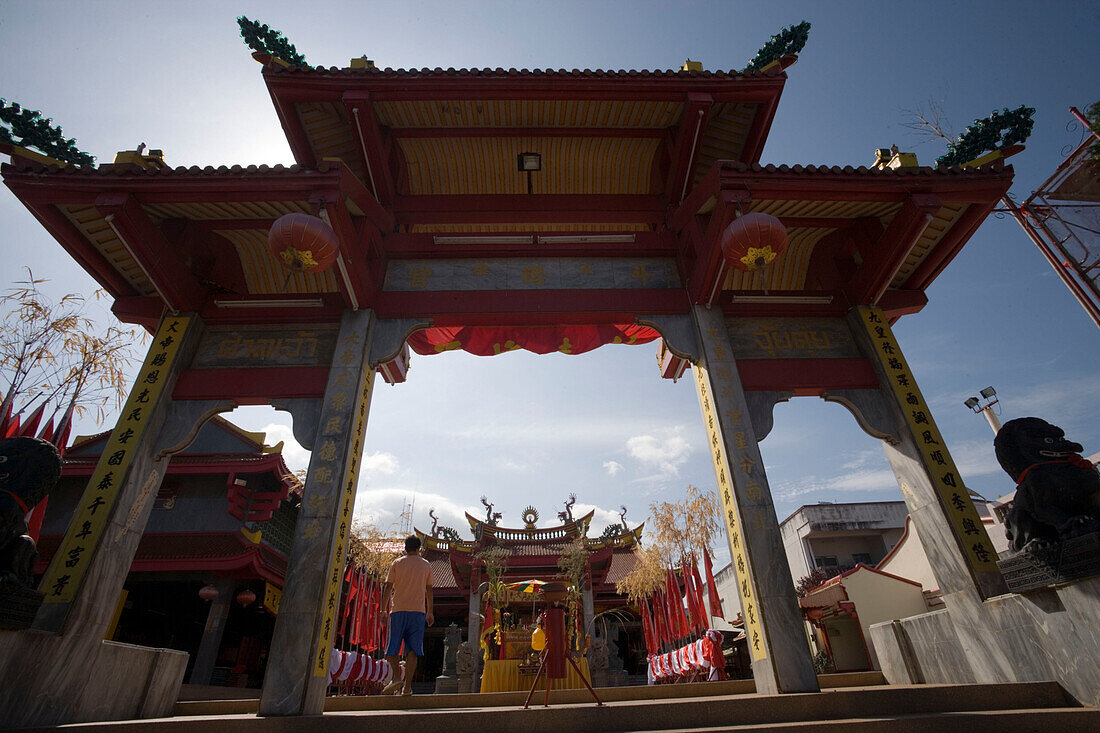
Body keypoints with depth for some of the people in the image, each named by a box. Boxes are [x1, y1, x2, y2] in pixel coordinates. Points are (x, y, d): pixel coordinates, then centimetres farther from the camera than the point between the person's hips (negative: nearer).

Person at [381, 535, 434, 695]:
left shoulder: (397, 563, 6)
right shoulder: (426, 565, 10)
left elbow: (388, 588, 1)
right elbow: (428, 590, 12)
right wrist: (430, 612, 18)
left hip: (398, 610, -1)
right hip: (418, 611, 1)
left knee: (392, 648, 7)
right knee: (413, 649, 3)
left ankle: (397, 678, -12)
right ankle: (407, 686, 0)